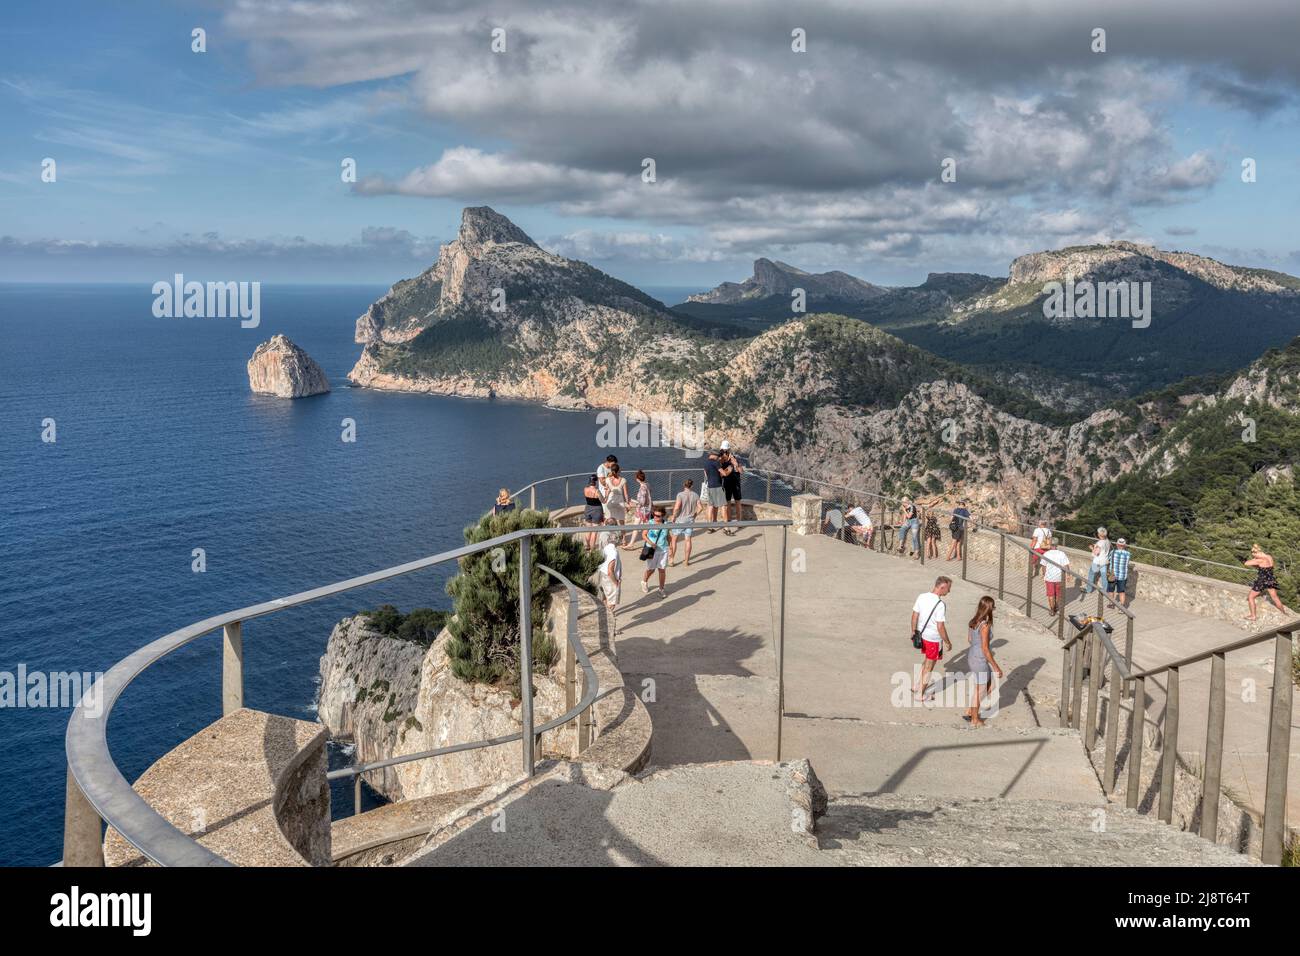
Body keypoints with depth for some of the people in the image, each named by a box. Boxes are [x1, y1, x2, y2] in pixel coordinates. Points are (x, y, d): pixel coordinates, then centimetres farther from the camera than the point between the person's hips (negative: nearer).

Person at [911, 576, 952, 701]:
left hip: (922, 635, 7)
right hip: (934, 639, -7)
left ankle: (916, 687, 32)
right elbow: (940, 627, -23)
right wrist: (948, 642, -10)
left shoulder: (921, 597, -5)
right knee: (929, 667, 11)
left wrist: (914, 632, 17)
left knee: (927, 662, 27)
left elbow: (914, 616, 4)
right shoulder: (940, 604, -26)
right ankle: (919, 694, 22)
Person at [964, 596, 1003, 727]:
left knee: (991, 684, 23)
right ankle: (975, 720, 26)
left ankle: (970, 712, 28)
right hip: (980, 661, -9)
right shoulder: (985, 626, -25)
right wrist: (996, 667, -16)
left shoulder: (973, 621, 0)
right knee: (980, 691, 10)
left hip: (972, 656, 9)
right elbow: (985, 649, -23)